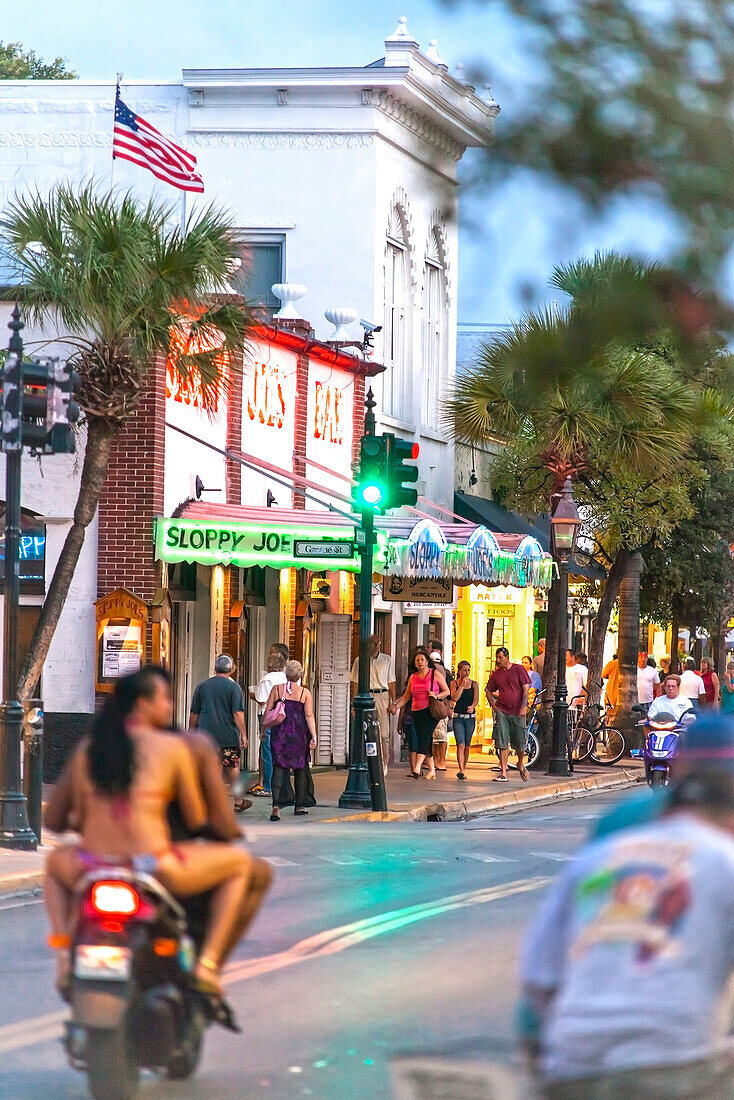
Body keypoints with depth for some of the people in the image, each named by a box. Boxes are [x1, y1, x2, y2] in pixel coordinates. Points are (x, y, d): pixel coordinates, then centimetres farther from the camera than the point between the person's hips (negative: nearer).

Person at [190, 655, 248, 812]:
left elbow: (194, 714, 9)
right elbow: (238, 714, -10)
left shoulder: (201, 686, 5)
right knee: (232, 768, 11)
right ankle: (238, 802, 22)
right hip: (228, 735, -2)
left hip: (206, 734, 2)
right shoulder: (233, 687, -5)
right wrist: (243, 735, -6)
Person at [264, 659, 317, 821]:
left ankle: (276, 806, -20)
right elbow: (309, 716, -7)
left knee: (279, 768, -5)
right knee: (300, 768, 15)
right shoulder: (305, 693, -2)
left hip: (279, 733, 0)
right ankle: (300, 805, 23)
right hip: (299, 734, 0)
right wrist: (314, 736, -7)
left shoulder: (277, 689, 1)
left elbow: (267, 711, 1)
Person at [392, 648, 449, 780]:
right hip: (416, 712, 5)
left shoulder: (435, 674, 3)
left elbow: (447, 691, 6)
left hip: (431, 711, -5)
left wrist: (436, 696, -13)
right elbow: (406, 697, 15)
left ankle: (417, 767, -32)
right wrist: (396, 706, -1)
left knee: (424, 736, -20)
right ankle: (431, 770, 12)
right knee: (424, 740, 3)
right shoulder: (413, 677, 14)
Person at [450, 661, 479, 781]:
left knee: (467, 746, 7)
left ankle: (464, 768, 21)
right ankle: (462, 771, -22)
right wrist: (462, 685, -11)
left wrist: (472, 707, -22)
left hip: (470, 717, 2)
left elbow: (476, 699, -2)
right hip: (458, 717, -2)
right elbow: (454, 698, -9)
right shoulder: (454, 683, 4)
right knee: (460, 745, -14)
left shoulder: (474, 684, 7)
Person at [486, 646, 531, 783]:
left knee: (519, 743, 5)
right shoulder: (496, 674, 8)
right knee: (502, 743, -6)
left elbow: (526, 688, -3)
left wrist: (523, 707, -12)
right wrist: (494, 706, 4)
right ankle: (503, 773, -7)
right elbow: (488, 692, 18)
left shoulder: (519, 669, 0)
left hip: (517, 711, -2)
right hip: (502, 710, 2)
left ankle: (520, 765, 33)